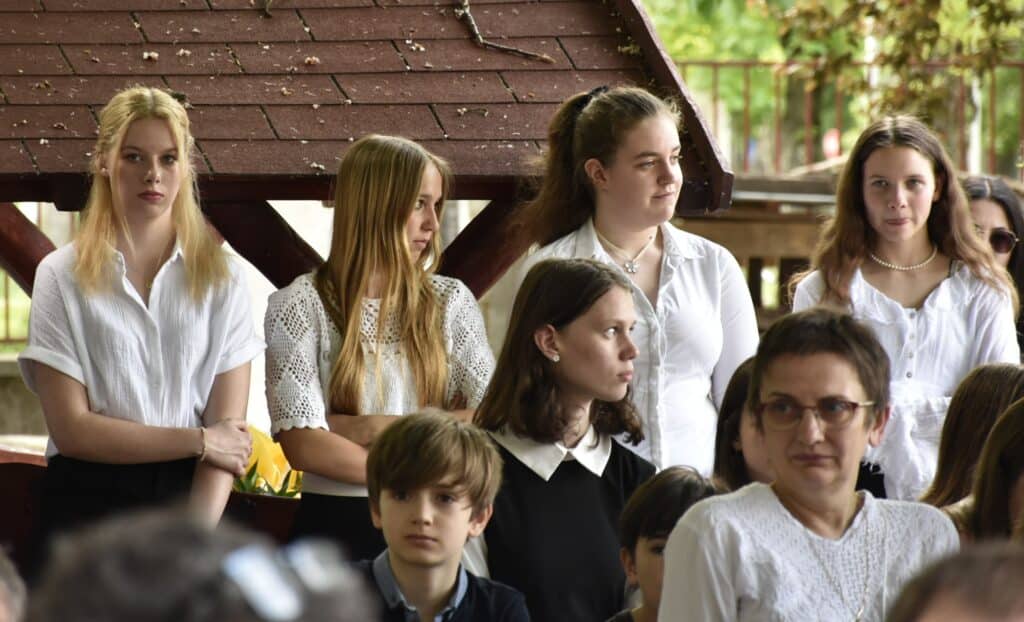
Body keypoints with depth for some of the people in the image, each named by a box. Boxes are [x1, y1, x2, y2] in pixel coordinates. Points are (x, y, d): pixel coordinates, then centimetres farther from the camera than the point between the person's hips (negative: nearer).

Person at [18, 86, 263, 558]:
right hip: (89, 504, -1)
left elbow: (228, 429, -1)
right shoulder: (63, 275, 3)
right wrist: (198, 441, -5)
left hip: (193, 499, 1)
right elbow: (71, 428, -4)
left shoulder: (222, 276, 6)